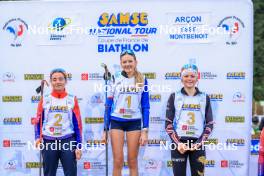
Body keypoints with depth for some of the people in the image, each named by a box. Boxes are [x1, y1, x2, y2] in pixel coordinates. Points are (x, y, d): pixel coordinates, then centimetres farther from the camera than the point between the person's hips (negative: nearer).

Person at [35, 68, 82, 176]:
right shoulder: (45, 99, 5)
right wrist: (38, 137, -8)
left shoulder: (72, 99, 4)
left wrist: (78, 146, -1)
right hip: (48, 142, 1)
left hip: (68, 141, -1)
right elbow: (38, 121, 9)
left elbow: (78, 124, 4)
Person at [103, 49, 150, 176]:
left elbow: (145, 107, 3)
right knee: (118, 161, -2)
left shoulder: (142, 81, 3)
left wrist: (145, 131, -3)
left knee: (132, 161, 4)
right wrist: (105, 130, 2)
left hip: (134, 123, 0)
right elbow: (108, 106, 5)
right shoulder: (115, 81, 2)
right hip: (116, 122, 0)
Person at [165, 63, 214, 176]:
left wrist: (199, 143, -7)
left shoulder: (205, 98, 9)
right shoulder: (174, 97, 5)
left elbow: (210, 124, 5)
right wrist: (177, 143, -10)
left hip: (197, 144, 1)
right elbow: (168, 123, 1)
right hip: (179, 143, -1)